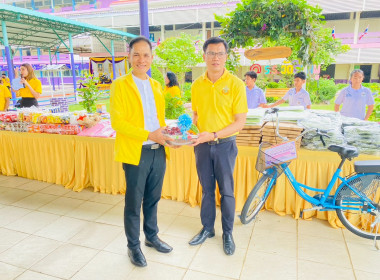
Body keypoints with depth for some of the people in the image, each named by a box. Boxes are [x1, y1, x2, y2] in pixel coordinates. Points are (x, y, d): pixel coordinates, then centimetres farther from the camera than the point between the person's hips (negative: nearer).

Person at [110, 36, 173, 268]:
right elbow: (117, 121, -12)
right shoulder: (120, 85, -5)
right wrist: (148, 135, -20)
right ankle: (133, 246, 28)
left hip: (158, 151, 5)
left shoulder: (157, 86, 13)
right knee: (134, 203, 8)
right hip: (136, 152, -5)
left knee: (153, 199, 17)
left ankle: (152, 237, 38)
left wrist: (165, 133, -3)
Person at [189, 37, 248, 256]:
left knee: (226, 191, 8)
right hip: (202, 144, 4)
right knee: (207, 189, 15)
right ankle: (207, 228, 33)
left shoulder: (236, 84, -10)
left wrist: (213, 134, -22)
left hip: (225, 145, -3)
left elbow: (240, 122, -11)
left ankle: (228, 233, 27)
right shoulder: (197, 85, 2)